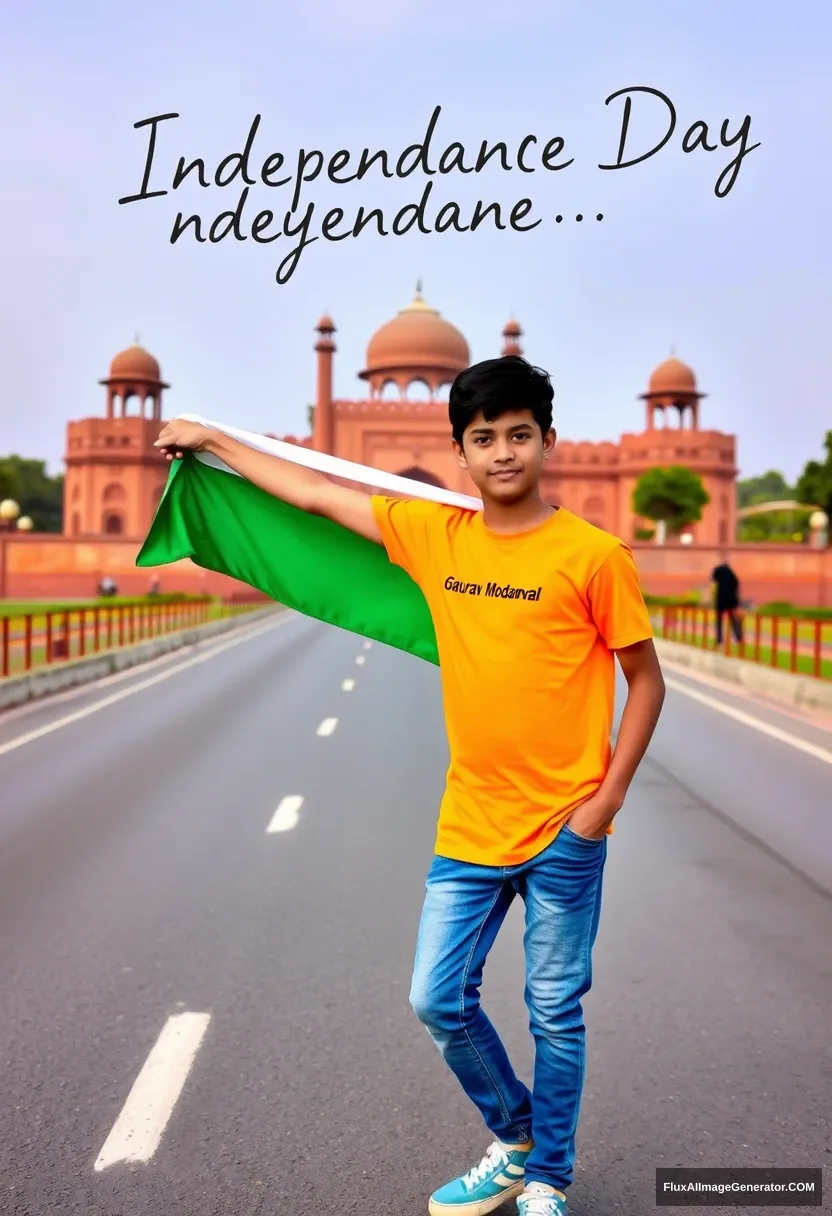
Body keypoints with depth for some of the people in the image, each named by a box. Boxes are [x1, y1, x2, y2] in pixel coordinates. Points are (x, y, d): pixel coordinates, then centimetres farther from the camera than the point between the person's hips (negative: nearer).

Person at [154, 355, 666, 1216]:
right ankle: (513, 1141, 37)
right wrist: (209, 439, 17)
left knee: (555, 1014, 10)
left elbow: (646, 681, -3)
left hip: (563, 831, -4)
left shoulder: (592, 554, -10)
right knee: (438, 1000, 11)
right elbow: (315, 493, 10)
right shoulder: (432, 534, 1)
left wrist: (607, 799, -9)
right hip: (470, 826, 4)